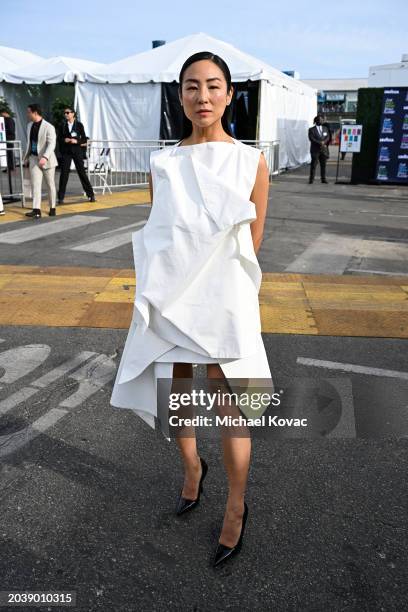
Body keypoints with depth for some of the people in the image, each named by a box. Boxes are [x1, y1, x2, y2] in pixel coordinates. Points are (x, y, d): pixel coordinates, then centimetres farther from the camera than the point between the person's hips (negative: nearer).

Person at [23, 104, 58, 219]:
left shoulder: (49, 127, -13)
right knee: (35, 185, -6)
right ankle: (36, 210, -12)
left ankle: (52, 208, 21)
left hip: (46, 159, -5)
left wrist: (45, 157, -32)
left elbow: (51, 144, -20)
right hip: (34, 158, 5)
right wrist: (26, 157, 18)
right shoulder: (30, 125, 9)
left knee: (50, 185, 8)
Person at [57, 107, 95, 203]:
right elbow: (59, 139, 8)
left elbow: (84, 139, 0)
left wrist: (76, 141, -16)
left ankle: (90, 195, 13)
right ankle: (61, 197, 3)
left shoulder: (79, 125, 1)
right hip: (66, 152, 1)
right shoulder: (62, 126, 6)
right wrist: (65, 140, -12)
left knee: (82, 172, 2)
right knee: (64, 173, -3)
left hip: (77, 151, -1)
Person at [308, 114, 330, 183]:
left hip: (324, 149, 4)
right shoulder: (312, 129, 2)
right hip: (315, 150, -4)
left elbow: (328, 137, 7)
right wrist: (320, 143, -17)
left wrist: (324, 142, -13)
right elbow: (311, 139, -10)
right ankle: (311, 179, -2)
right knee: (313, 164, -5)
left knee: (323, 165, 4)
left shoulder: (325, 128, 16)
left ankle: (323, 179, 8)